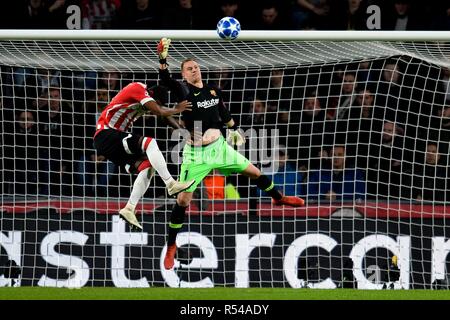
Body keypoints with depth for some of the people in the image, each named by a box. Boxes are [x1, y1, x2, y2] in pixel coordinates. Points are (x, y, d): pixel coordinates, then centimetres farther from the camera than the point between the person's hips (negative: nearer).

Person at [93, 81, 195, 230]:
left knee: (147, 166, -1)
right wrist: (177, 109, 0)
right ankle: (171, 184, -26)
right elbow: (160, 112, -19)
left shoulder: (145, 100, 14)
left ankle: (129, 209, -3)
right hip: (105, 134, -10)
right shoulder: (138, 89, -13)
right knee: (149, 143, -24)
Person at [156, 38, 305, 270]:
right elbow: (166, 80, -29)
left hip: (219, 146, 5)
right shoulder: (184, 90, -10)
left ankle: (278, 198, 44)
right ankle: (171, 247, 5)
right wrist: (162, 58, -44)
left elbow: (224, 114, 23)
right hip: (196, 153, -5)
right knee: (183, 200, -7)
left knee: (253, 172, 15)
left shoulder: (213, 91, 6)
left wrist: (235, 129, 32)